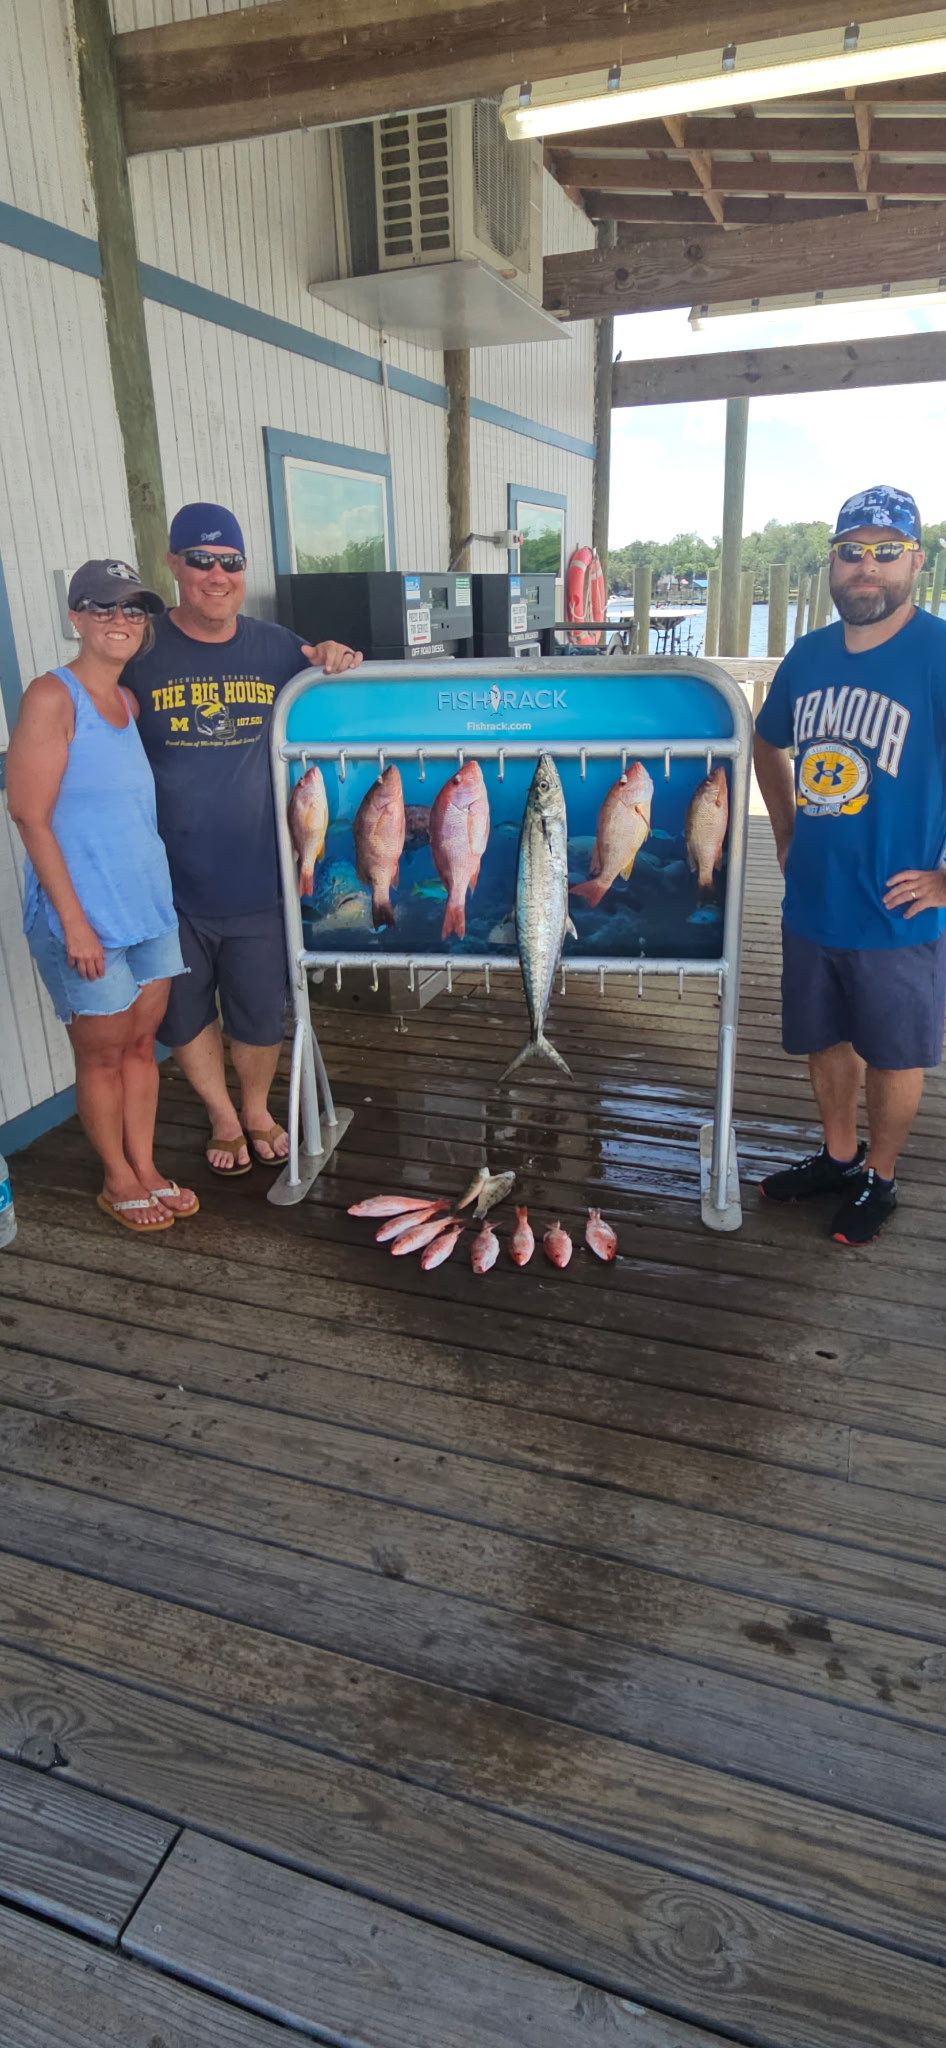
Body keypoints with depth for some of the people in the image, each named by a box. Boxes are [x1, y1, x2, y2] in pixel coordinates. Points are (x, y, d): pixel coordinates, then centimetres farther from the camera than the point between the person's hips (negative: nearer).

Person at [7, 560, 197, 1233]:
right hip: (84, 916, -7)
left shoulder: (129, 701, 10)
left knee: (142, 1044, 15)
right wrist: (74, 920, -19)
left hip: (149, 905, 7)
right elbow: (31, 816, -16)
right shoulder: (52, 696, -12)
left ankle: (146, 1168, 30)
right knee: (102, 1055, 8)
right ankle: (118, 1180, 25)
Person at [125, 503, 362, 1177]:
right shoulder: (140, 649, -5)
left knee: (260, 1013, 14)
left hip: (256, 878, 1)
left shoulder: (277, 648, 1)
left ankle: (258, 1110, 42)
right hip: (169, 884, -1)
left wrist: (337, 664, -7)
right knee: (186, 1012, 15)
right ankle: (223, 1118, 40)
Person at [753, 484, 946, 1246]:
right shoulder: (808, 655, 4)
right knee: (826, 1040, 19)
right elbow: (769, 746, 22)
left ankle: (879, 1181, 31)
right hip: (811, 904, 6)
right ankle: (838, 1157, 40)